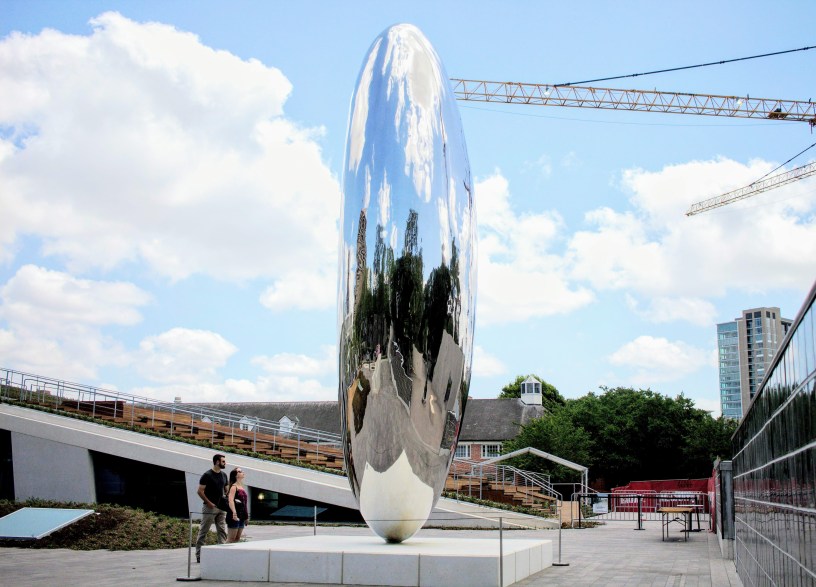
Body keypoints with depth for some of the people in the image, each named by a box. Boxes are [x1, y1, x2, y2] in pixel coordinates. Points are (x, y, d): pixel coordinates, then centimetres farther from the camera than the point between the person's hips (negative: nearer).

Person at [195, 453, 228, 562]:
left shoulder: (224, 475, 11)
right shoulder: (207, 475, -9)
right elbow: (200, 491, -11)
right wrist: (209, 503, -15)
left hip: (221, 508, 7)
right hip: (210, 508, -7)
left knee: (222, 531, 2)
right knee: (203, 532, 0)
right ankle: (199, 555, 4)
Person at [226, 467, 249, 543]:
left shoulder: (242, 487, 16)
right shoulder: (234, 486, -9)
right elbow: (230, 500, -22)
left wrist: (246, 516, 21)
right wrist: (234, 512, -36)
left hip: (241, 516, 9)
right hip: (235, 516, -8)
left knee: (237, 538, 9)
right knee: (231, 538, -8)